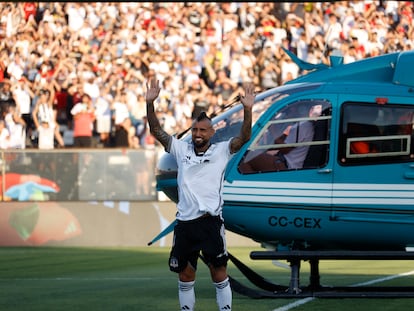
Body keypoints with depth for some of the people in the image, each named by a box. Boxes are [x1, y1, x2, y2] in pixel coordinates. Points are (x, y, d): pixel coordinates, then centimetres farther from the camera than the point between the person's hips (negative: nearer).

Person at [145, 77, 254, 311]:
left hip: (210, 221, -3)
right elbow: (157, 131, 7)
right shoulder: (182, 149, 10)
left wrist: (248, 110, -22)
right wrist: (150, 103, -5)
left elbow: (244, 138, -9)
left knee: (219, 272, -3)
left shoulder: (221, 151, 3)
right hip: (185, 222, 4)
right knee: (185, 275, 9)